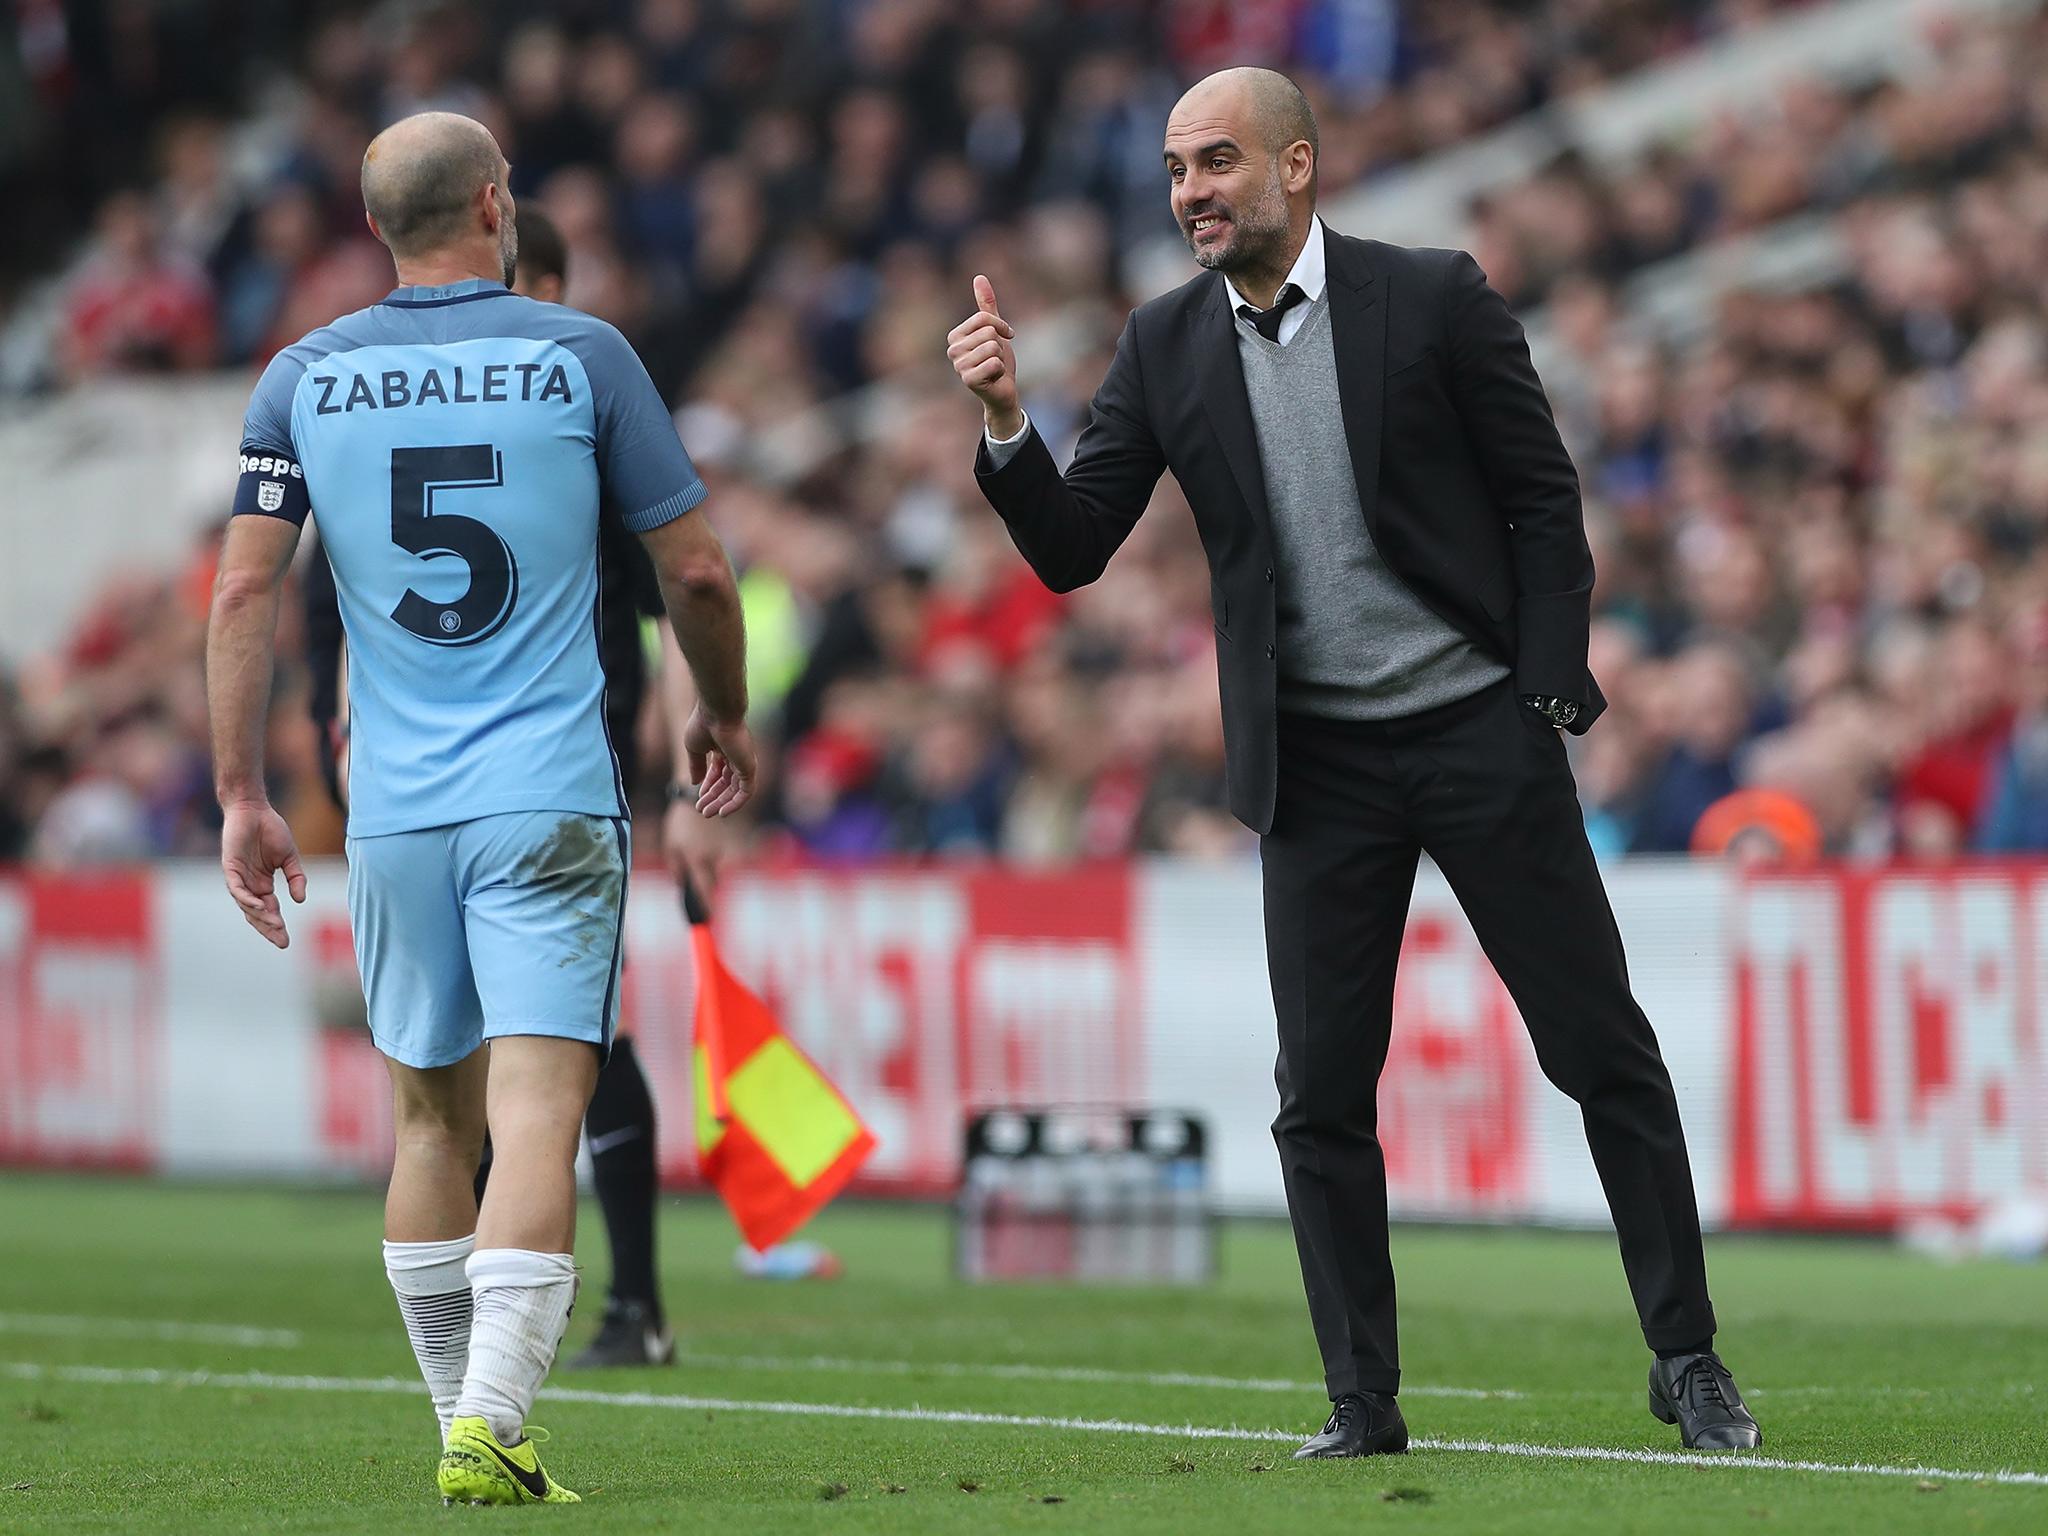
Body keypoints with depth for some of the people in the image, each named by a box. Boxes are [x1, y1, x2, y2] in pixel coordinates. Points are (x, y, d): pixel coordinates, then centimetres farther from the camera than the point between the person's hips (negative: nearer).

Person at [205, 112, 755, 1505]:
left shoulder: (305, 378, 6)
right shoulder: (580, 356, -1)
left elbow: (247, 588, 1)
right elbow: (697, 570, 2)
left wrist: (241, 793, 5)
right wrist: (725, 715, 19)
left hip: (394, 811, 3)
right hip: (550, 801, -3)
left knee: (433, 1120, 17)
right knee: (539, 1122, -9)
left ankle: (465, 1423, 21)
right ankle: (490, 1425, -24)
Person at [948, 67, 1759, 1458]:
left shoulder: (1434, 300, -6)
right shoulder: (1165, 348, 3)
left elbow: (1545, 502, -1)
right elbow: (1071, 551, 1)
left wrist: (1547, 697, -8)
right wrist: (1008, 420, -15)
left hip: (1478, 730, -3)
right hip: (1314, 761, 3)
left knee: (1604, 1052, 1)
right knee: (1322, 1094, -1)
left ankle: (1689, 1360, 11)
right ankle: (1364, 1402, 7)